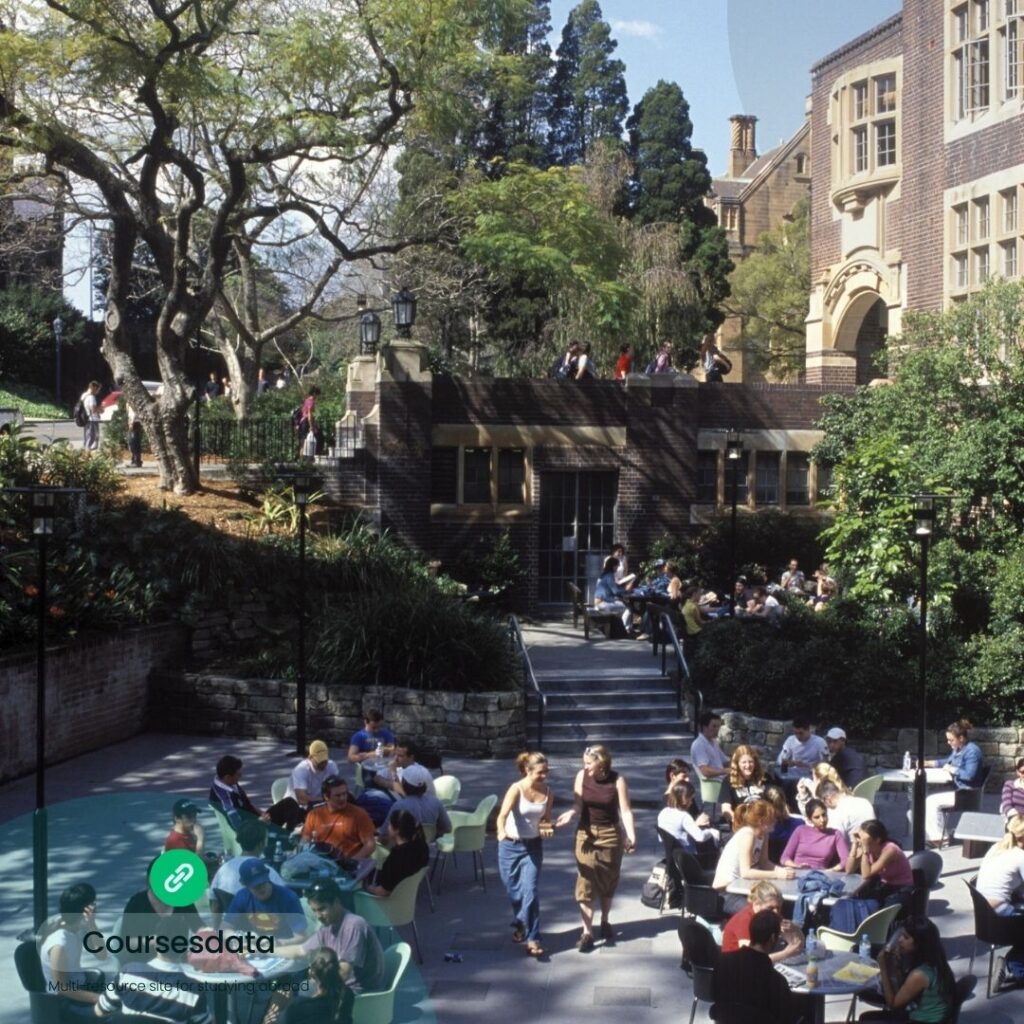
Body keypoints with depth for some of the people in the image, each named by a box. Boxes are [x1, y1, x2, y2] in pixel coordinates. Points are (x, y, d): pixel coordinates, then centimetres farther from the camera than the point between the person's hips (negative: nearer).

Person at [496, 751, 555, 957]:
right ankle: (520, 925, 37)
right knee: (514, 890, 10)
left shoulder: (548, 793, -3)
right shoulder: (516, 789, -16)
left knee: (531, 891, -8)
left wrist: (545, 828, -11)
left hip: (533, 846, 2)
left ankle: (532, 938, -4)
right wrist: (501, 831, -49)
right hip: (510, 846, -2)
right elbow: (503, 814, -29)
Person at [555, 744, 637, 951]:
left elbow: (625, 811, -13)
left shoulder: (617, 781, -14)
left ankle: (605, 922, 35)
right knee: (586, 882, -5)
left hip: (610, 834, 0)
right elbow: (578, 805, -7)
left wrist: (631, 837, -21)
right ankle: (587, 933, -4)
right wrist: (571, 814, -29)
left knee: (608, 881, 13)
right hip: (586, 833, 1)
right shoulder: (582, 776, -9)